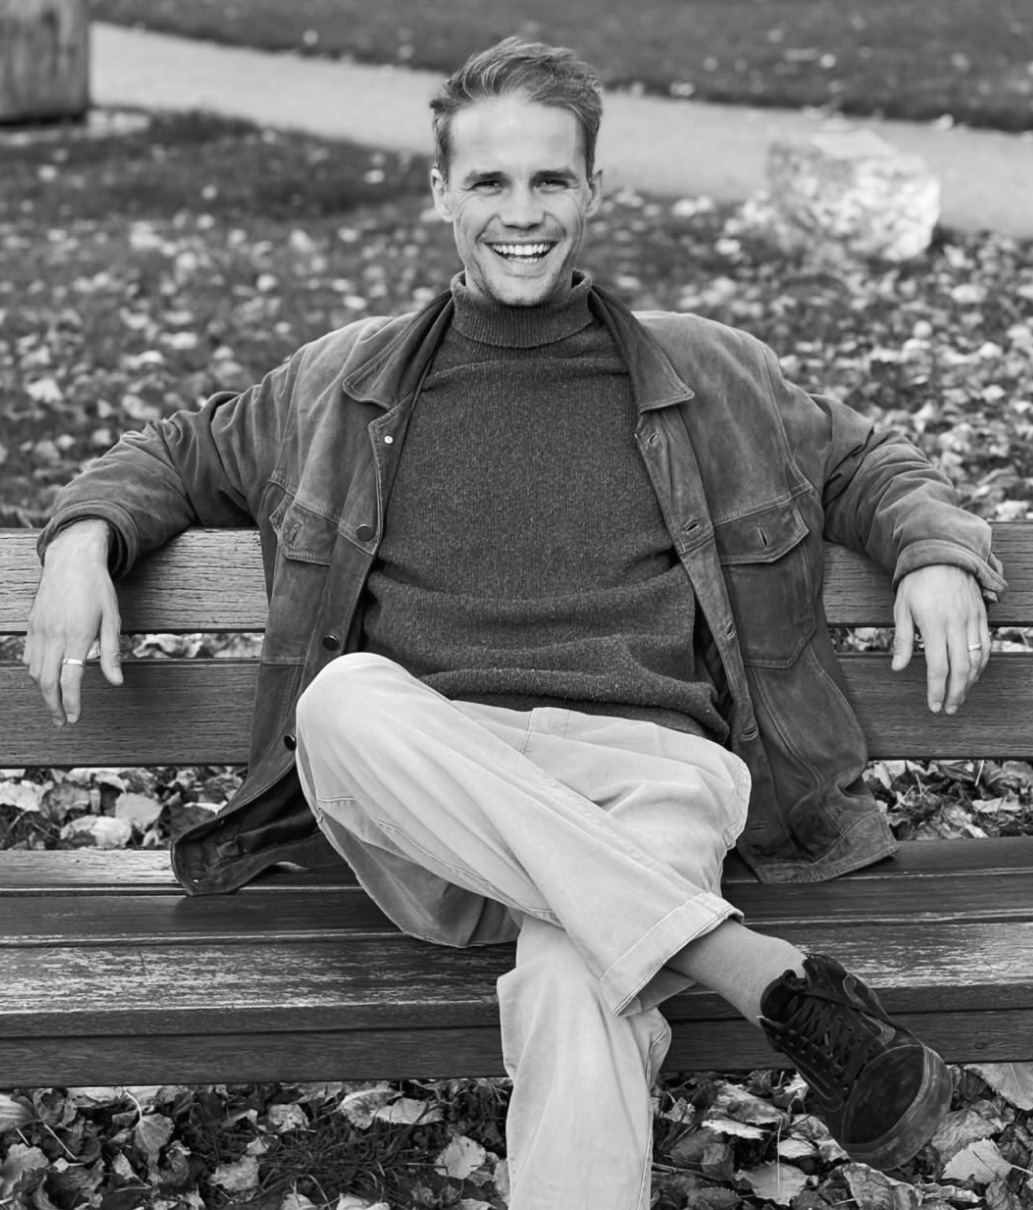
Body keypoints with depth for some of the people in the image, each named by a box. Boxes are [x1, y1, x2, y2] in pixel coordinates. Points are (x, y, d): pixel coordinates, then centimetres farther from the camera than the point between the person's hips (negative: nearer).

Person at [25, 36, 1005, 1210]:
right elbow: (177, 454, 29)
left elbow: (868, 464, 28)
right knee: (345, 697, -35)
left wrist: (940, 555, 6)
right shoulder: (346, 381, 19)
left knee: (574, 984, -37)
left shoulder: (707, 374, 19)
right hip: (425, 784, 2)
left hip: (643, 770, -1)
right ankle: (765, 972, -35)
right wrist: (84, 539, 7)